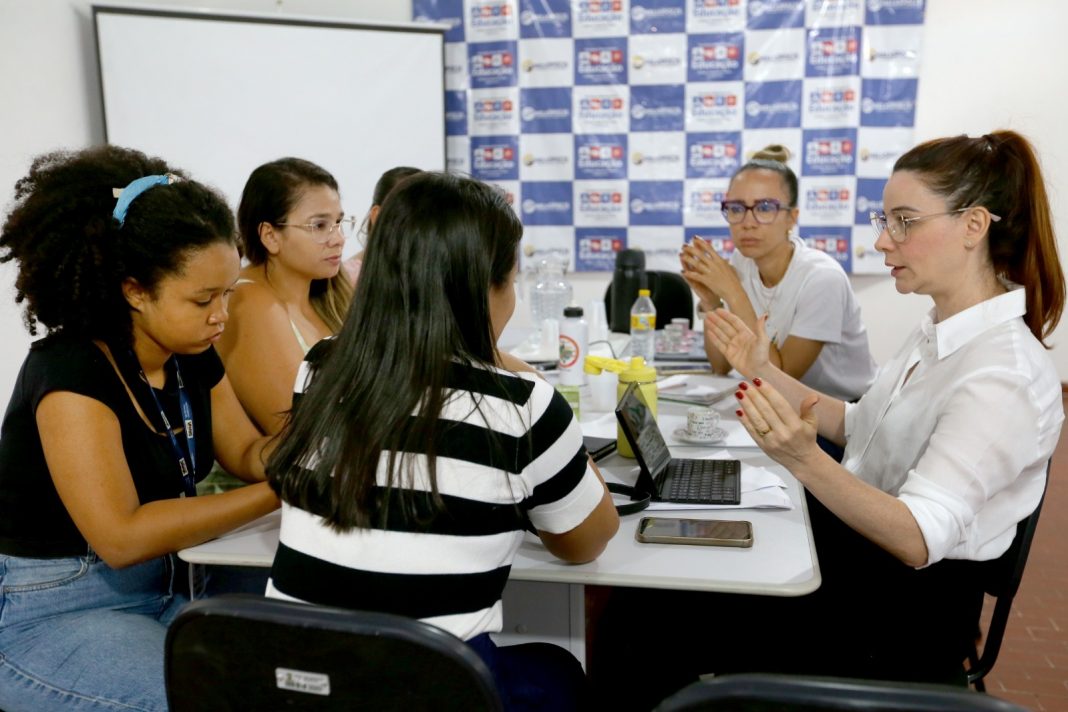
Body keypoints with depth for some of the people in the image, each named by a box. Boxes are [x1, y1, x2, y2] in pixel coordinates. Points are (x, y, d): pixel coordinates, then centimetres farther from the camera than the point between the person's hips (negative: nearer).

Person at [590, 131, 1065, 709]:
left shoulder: (1002, 376, -26)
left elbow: (919, 539, -31)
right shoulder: (939, 330, 3)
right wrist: (764, 371, 2)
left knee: (660, 622, -10)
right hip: (851, 536, 8)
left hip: (903, 612, -8)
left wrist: (804, 460, -47)